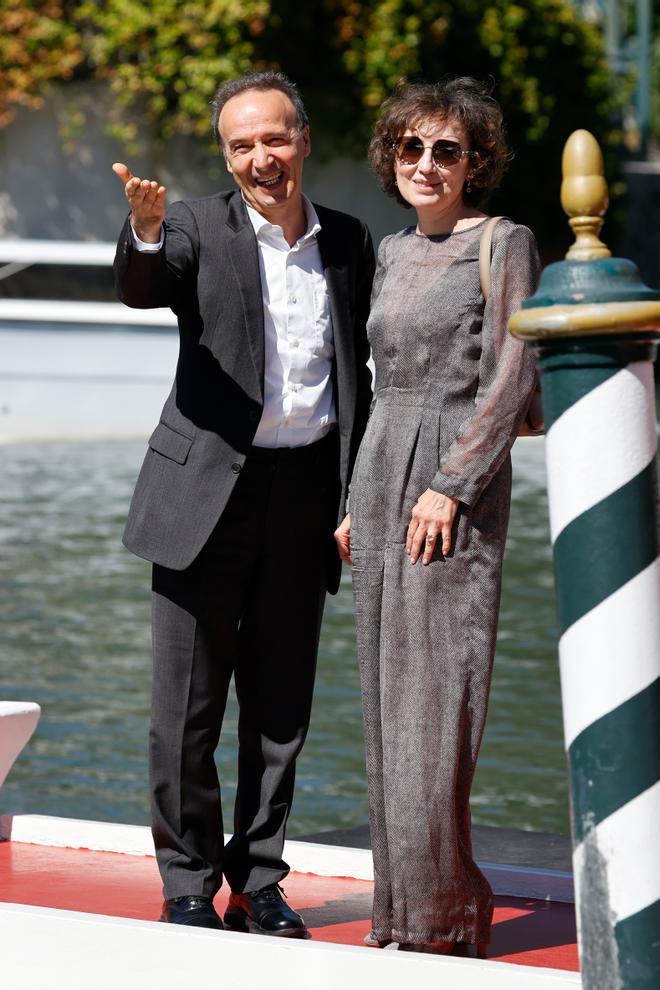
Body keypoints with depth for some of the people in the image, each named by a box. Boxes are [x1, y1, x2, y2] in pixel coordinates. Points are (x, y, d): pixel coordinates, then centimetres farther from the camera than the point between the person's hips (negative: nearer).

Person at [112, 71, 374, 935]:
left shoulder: (350, 243, 9)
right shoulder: (200, 228, -2)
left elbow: (357, 377, 14)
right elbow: (140, 288, -22)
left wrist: (358, 497, 8)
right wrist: (145, 231, -44)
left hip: (305, 497, 3)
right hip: (207, 495, -3)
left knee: (282, 707, 9)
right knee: (188, 708, 1)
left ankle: (258, 881, 20)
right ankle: (189, 886, 12)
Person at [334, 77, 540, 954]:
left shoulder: (503, 245, -5)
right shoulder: (394, 254, 16)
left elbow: (512, 379, -12)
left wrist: (450, 486, -18)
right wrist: (361, 501, 17)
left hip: (457, 484, -7)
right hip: (382, 474, 7)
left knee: (437, 695, -9)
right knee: (391, 696, 7)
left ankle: (442, 913, -4)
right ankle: (406, 904, 12)